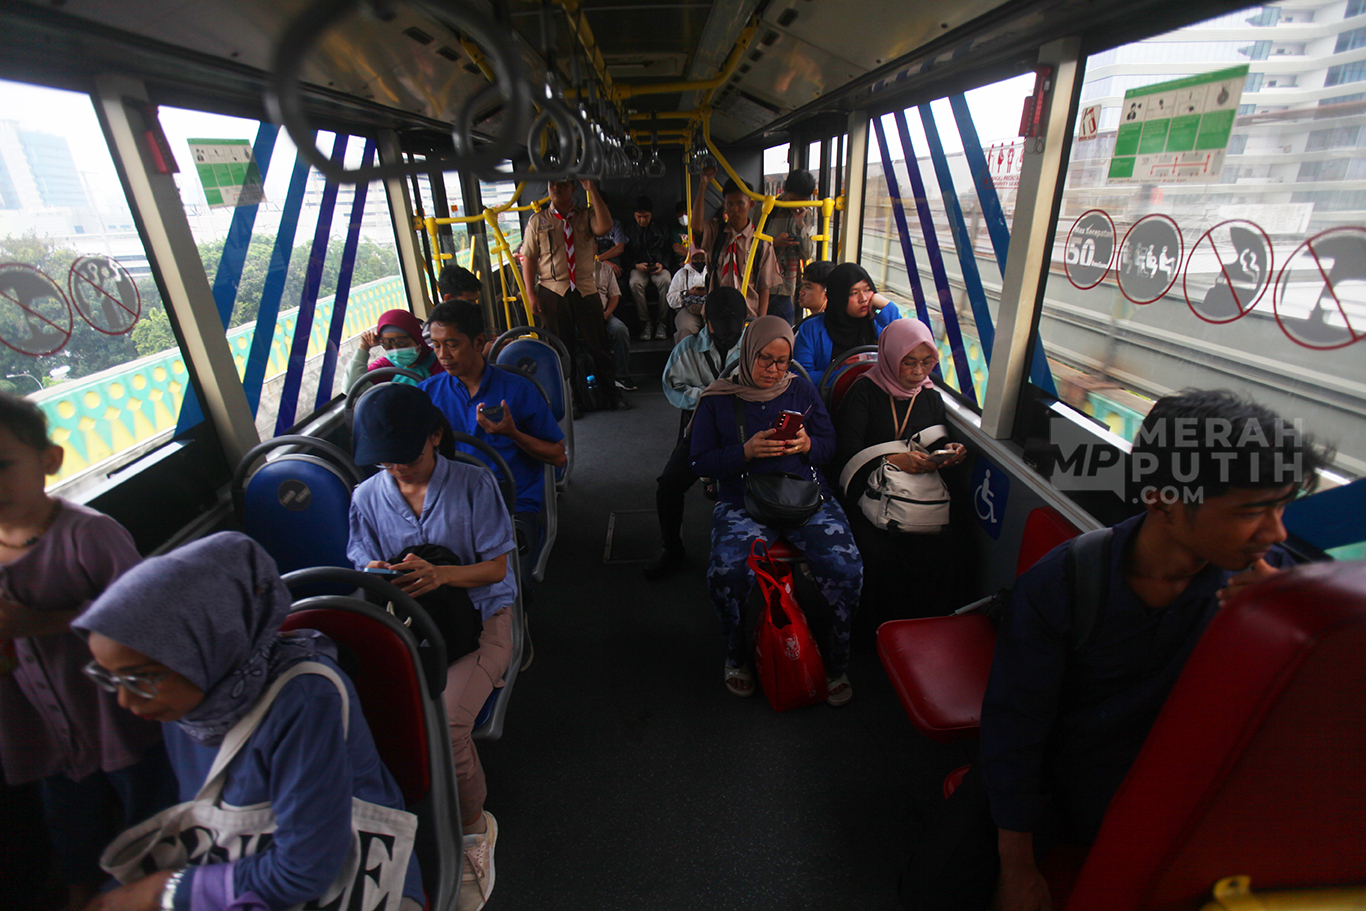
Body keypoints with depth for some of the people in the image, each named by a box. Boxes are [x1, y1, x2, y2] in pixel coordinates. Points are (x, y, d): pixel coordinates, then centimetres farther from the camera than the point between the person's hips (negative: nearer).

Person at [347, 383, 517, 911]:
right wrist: (378, 576, -14)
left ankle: (470, 823, 7)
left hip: (479, 615, -3)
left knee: (444, 723, -26)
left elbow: (495, 567, -4)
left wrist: (439, 574, -22)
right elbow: (365, 566, 12)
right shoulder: (367, 497, 7)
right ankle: (473, 825, -1)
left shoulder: (473, 484, -4)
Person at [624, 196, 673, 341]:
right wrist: (636, 265, -9)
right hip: (639, 267, 0)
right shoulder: (629, 230, 17)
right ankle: (645, 322, -26)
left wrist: (662, 264, -5)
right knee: (635, 283, -36)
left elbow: (669, 252, 16)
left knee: (665, 281, -36)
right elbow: (626, 255, 11)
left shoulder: (661, 229, 19)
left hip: (659, 267, 0)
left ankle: (661, 321, -25)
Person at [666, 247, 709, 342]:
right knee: (686, 330, -37)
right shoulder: (682, 273, 28)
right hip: (688, 308, 0)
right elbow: (671, 298, 15)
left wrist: (708, 291, -3)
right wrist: (688, 293, -2)